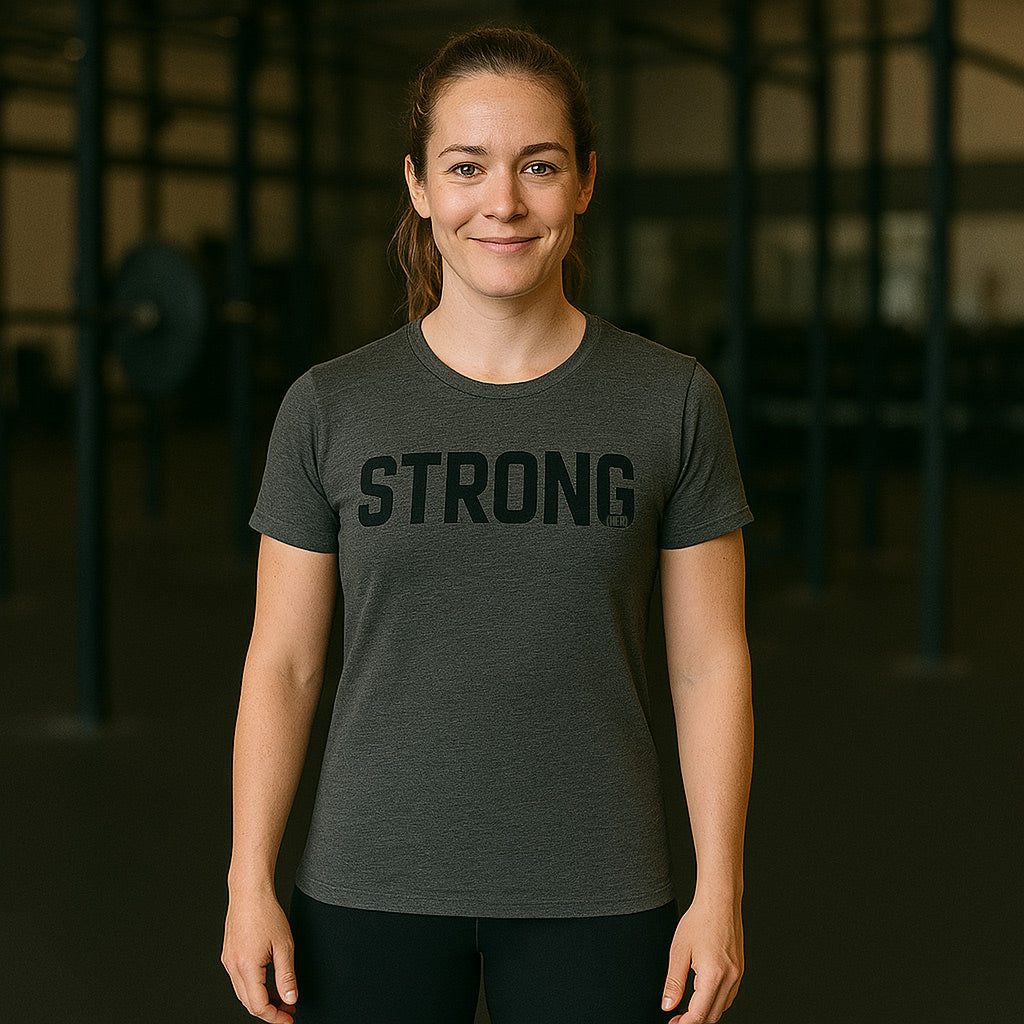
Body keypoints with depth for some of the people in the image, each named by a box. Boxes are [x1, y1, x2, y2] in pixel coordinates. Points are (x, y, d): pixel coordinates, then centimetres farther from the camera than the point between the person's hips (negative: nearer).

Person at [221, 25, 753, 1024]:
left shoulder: (671, 401, -2)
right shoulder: (331, 408, -1)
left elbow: (710, 662, 0)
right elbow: (281, 662, 2)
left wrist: (720, 891, -3)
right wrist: (249, 882, -2)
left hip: (593, 898, 0)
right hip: (371, 887, 1)